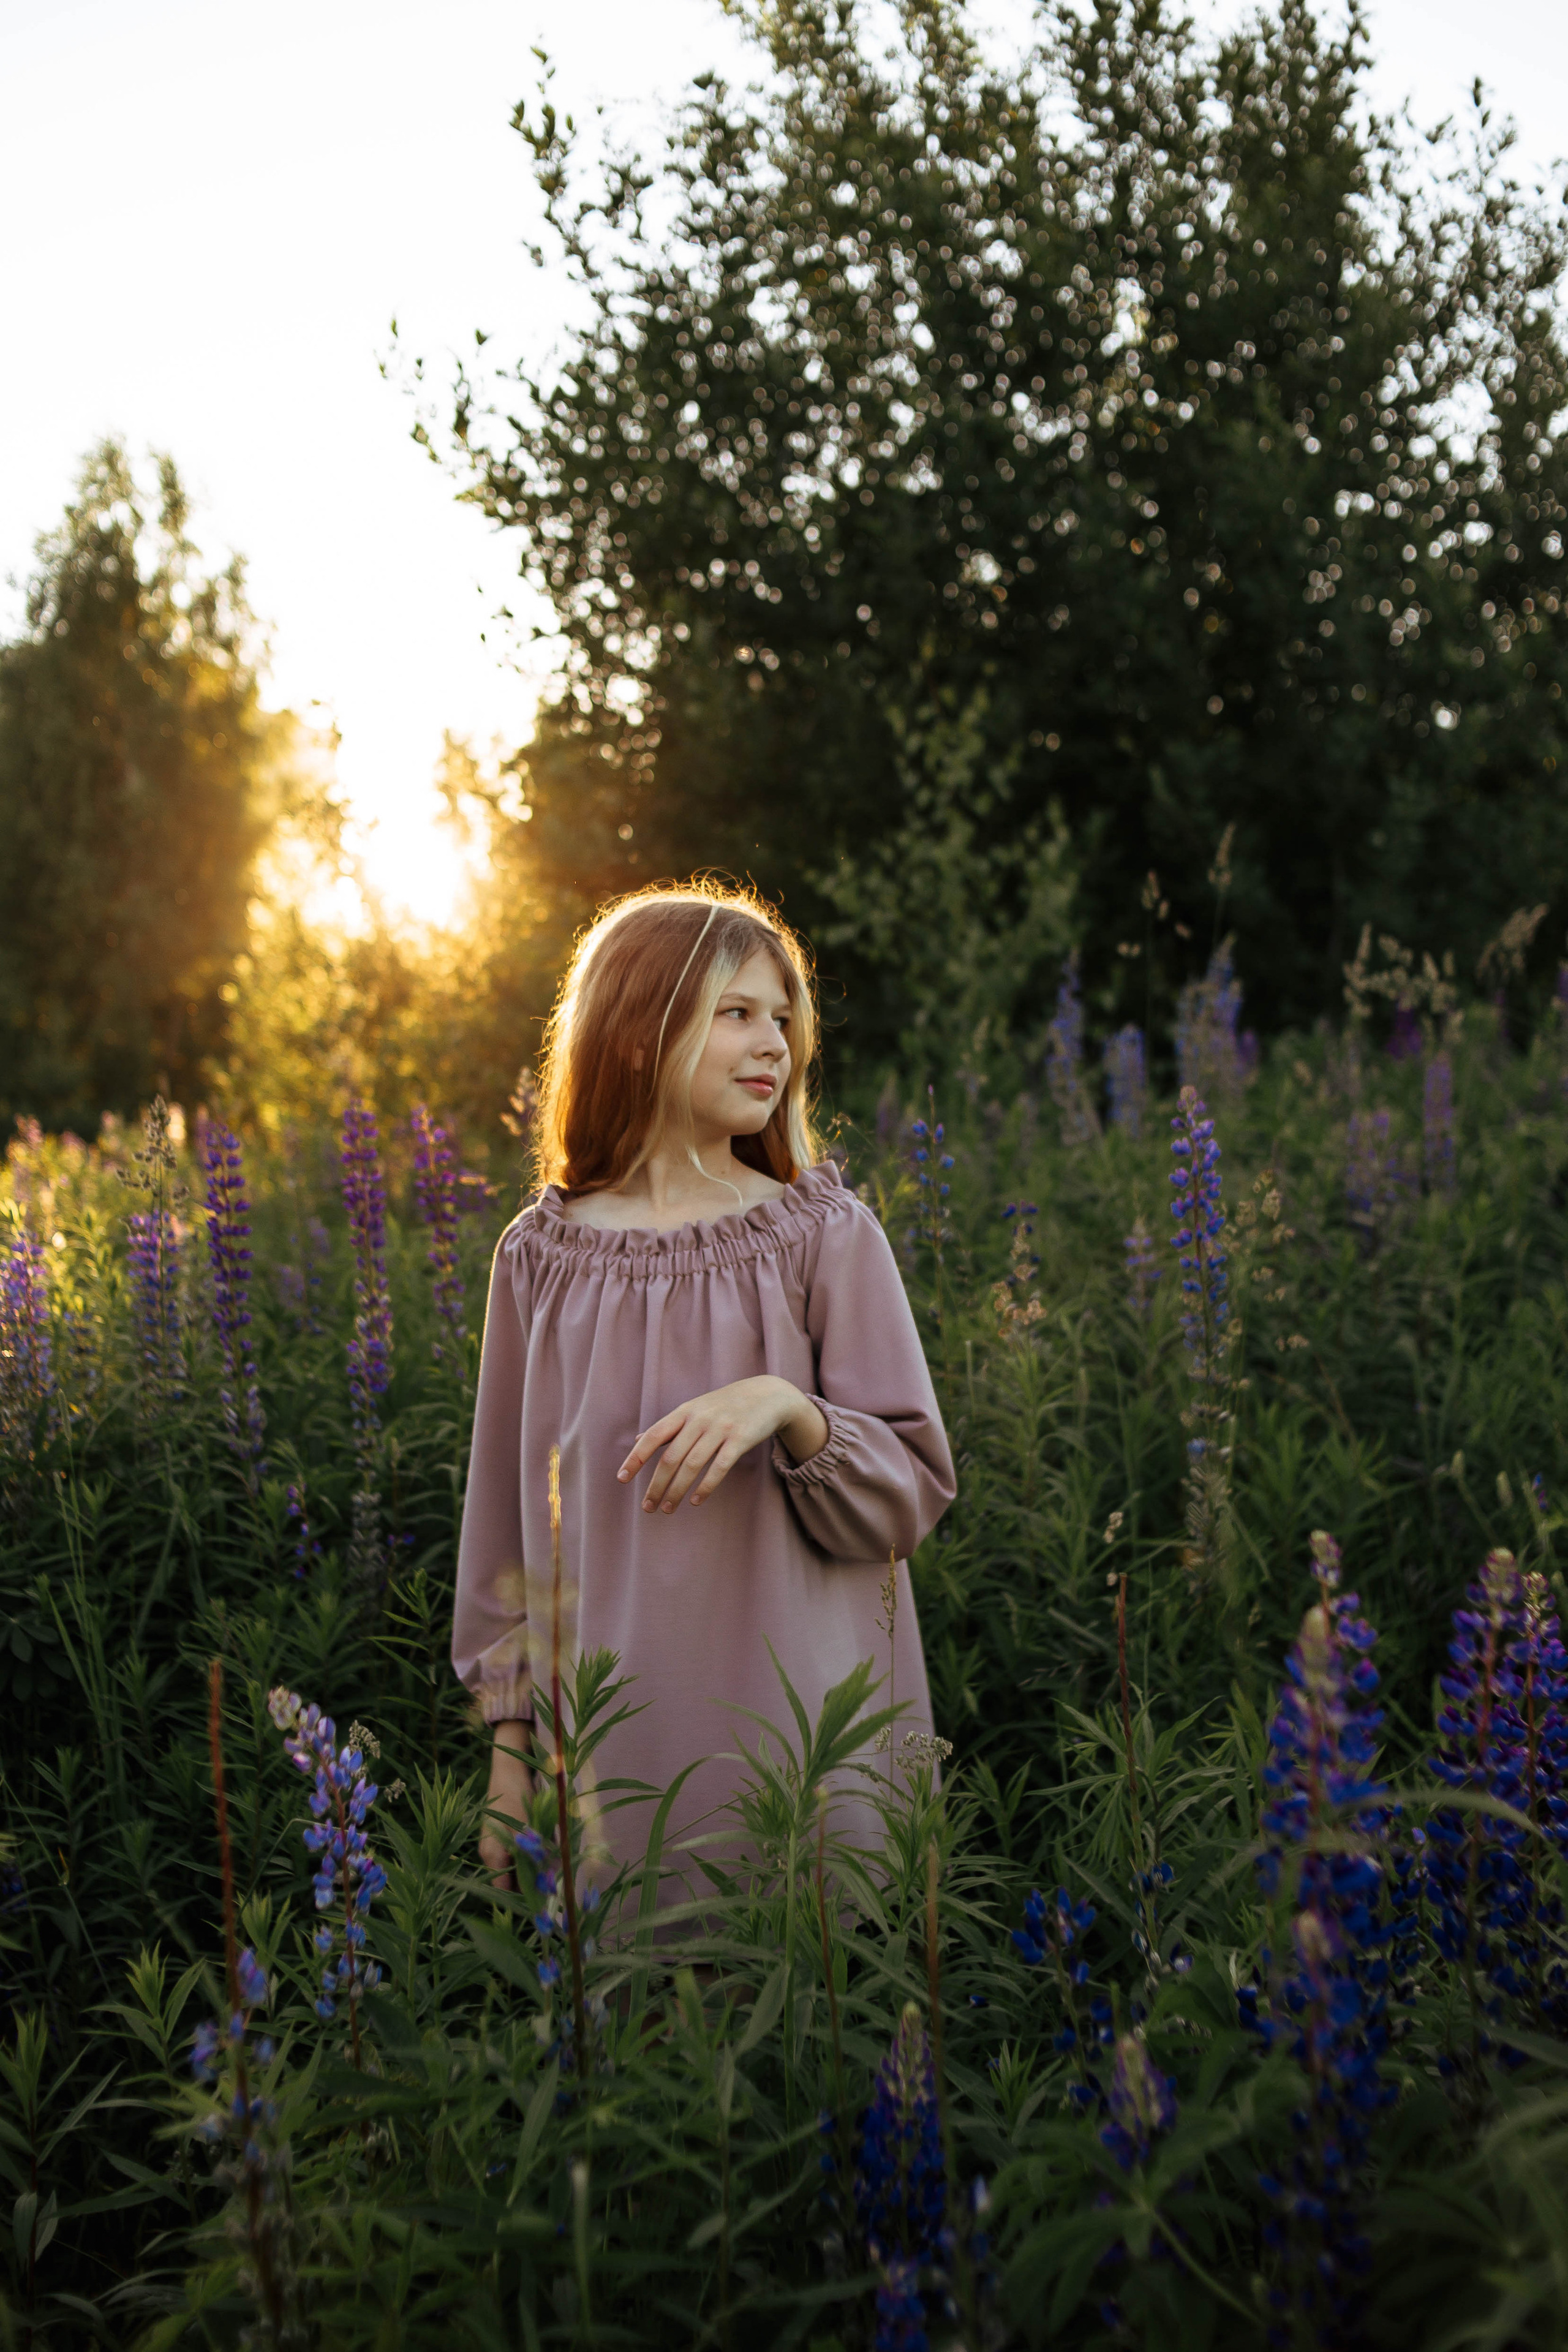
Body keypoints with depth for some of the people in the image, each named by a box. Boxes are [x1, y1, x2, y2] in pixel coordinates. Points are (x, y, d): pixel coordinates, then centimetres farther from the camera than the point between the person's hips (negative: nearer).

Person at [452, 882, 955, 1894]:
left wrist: (788, 1409, -21)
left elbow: (910, 1499, -3)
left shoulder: (825, 1236, -2)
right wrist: (510, 1742, 8)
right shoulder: (541, 1255, 3)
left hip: (794, 1735, -1)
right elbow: (507, 1512, 9)